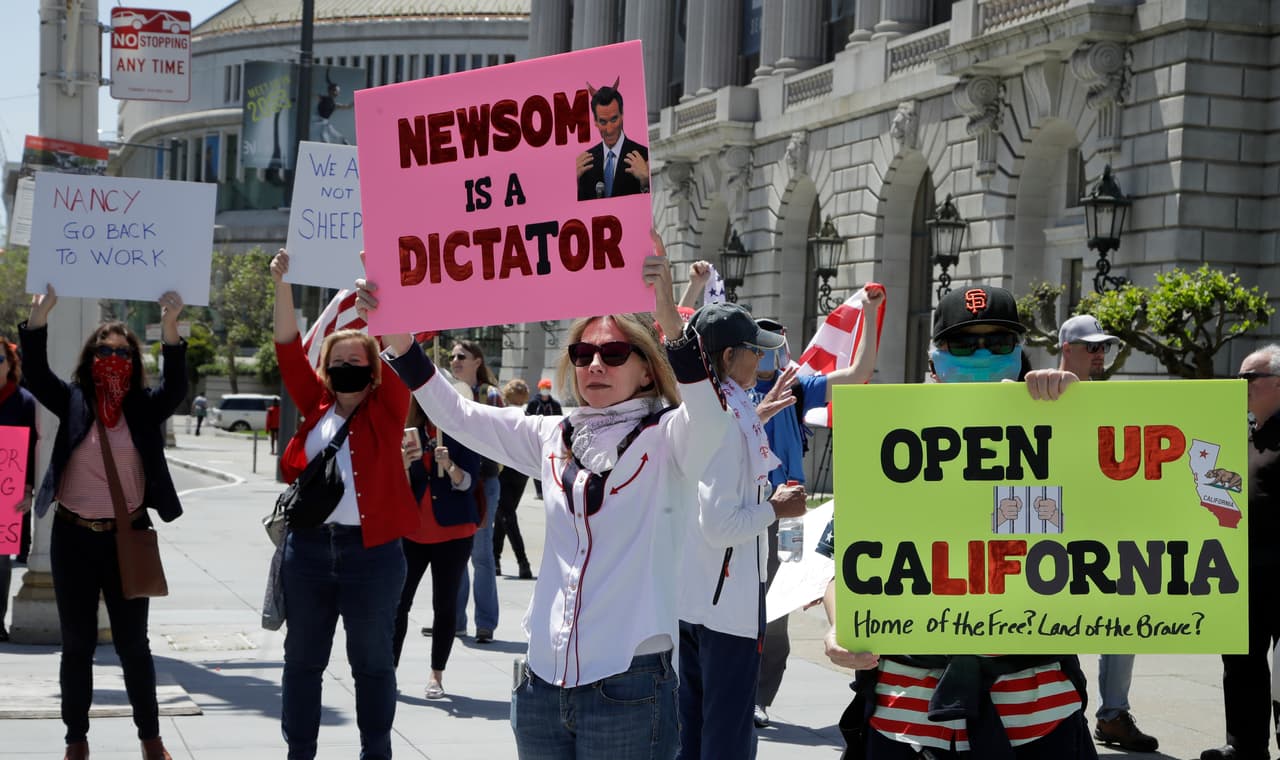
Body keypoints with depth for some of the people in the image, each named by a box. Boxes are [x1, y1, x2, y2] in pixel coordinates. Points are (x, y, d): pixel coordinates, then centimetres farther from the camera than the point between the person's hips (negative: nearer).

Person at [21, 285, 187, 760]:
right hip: (73, 538, 1)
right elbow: (36, 374, -12)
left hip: (128, 538, -1)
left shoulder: (145, 408, 1)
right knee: (77, 644, 8)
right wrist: (40, 315, -27)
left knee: (133, 643, 7)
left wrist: (170, 329, -32)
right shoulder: (72, 402, 2)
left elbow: (176, 388, -17)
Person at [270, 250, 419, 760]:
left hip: (371, 550, -3)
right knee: (302, 657, 11)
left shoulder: (385, 409, 1)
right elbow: (289, 350, 3)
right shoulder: (316, 405, 9)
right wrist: (282, 286, -8)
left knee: (372, 661, 7)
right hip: (309, 546, 3)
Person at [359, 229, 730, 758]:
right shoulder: (553, 438, 12)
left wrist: (668, 318, -39)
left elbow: (708, 420, -25)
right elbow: (457, 415, 12)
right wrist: (397, 338, -1)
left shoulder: (664, 439, -4)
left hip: (627, 684, -5)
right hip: (545, 680, 5)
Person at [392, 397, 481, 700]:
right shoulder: (409, 431, 5)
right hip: (412, 530, 2)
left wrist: (449, 466, -27)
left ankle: (436, 676, 11)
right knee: (398, 601, -3)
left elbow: (469, 482, -8)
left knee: (445, 605, 4)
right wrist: (404, 464, -17)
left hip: (453, 532, -2)